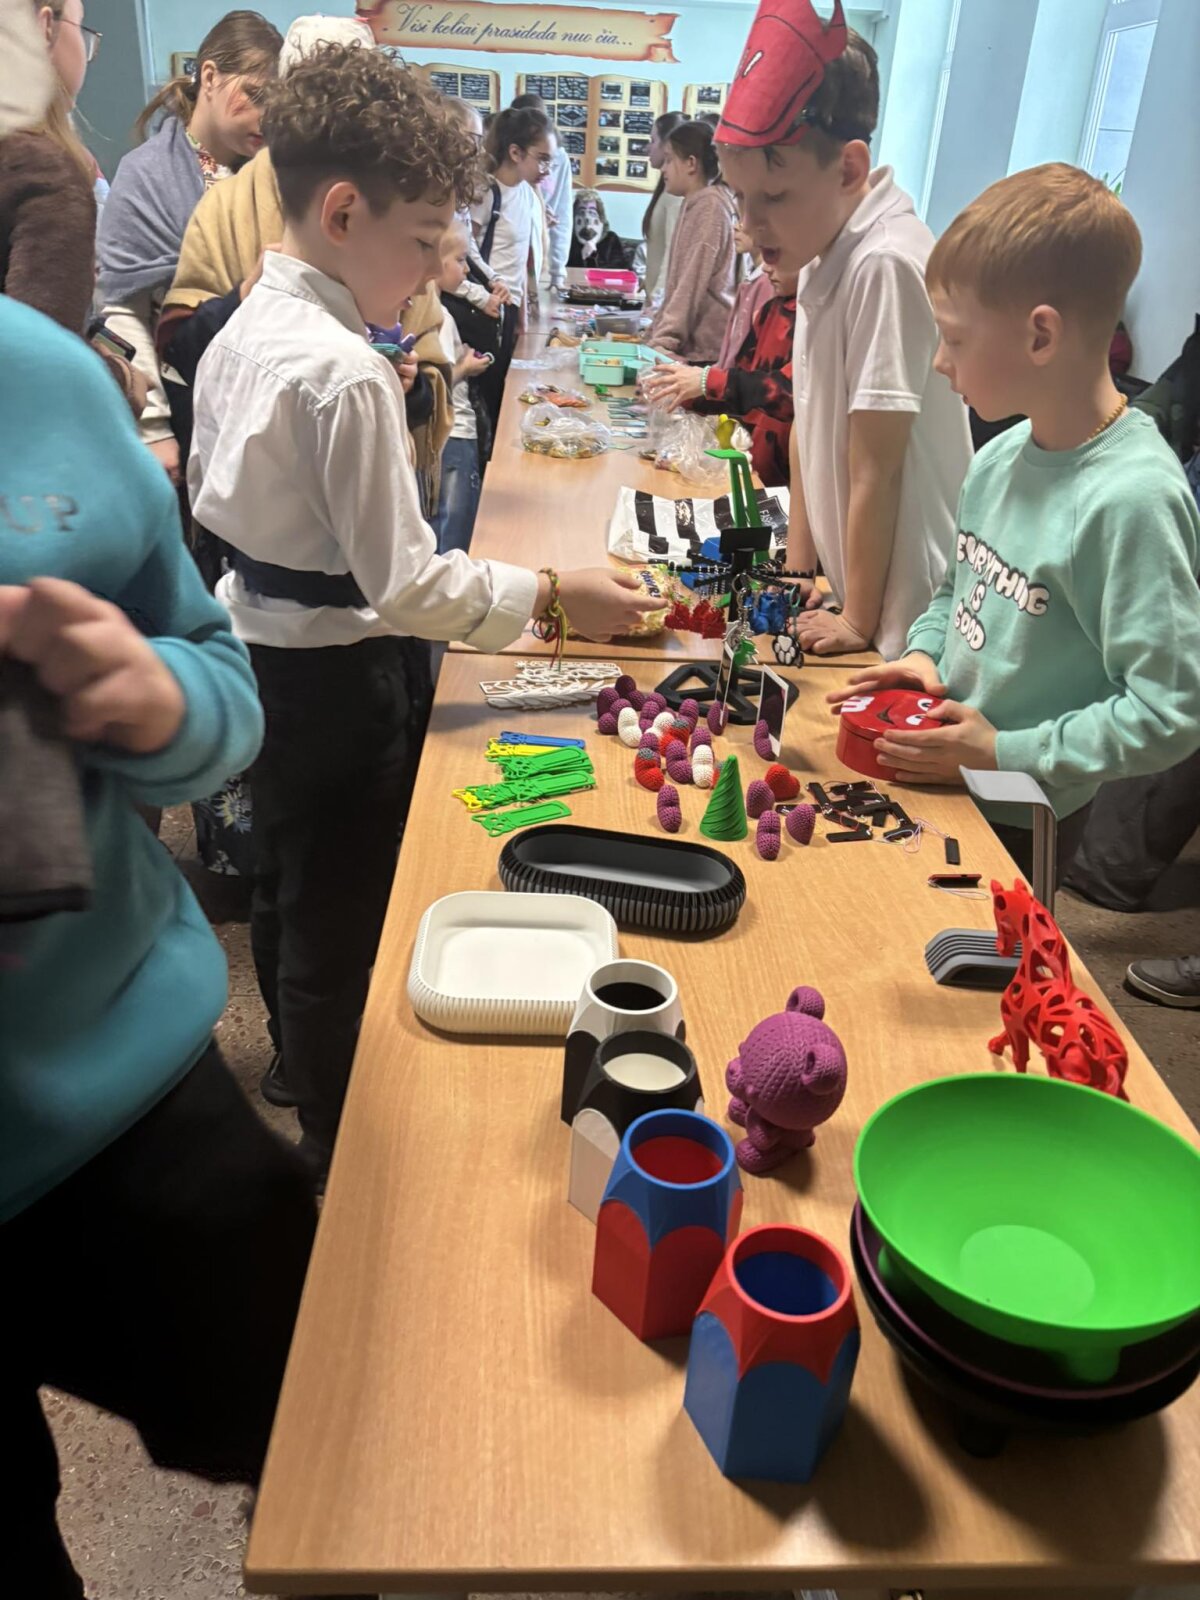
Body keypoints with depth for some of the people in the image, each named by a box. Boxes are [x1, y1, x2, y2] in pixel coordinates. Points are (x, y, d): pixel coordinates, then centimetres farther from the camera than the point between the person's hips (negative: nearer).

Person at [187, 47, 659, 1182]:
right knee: (342, 922, 8)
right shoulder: (347, 373, -26)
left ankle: (299, 1066, 52)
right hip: (338, 678, -9)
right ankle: (340, 1144, 29)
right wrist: (550, 596, -20)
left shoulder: (239, 334, 3)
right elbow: (406, 584, -26)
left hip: (258, 651, 10)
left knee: (285, 882, 27)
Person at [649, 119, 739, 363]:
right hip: (691, 343, 8)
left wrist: (665, 340, -21)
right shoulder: (694, 204, 17)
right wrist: (658, 327, 18)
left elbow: (694, 281, -17)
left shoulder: (710, 205, -10)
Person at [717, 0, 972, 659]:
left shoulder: (886, 266, -22)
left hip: (904, 606, -8)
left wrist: (861, 622, -14)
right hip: (848, 584, 8)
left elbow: (873, 475, -19)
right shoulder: (822, 256, 6)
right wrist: (799, 566, 12)